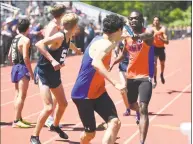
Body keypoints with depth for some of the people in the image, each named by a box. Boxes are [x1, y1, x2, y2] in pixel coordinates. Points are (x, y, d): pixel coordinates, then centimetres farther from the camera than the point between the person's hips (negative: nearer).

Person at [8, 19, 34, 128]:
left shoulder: (15, 39, 12)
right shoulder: (25, 40, -14)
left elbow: (10, 56, 17)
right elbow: (25, 57, -21)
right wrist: (31, 72, -16)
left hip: (15, 67, 9)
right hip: (22, 68, -9)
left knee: (18, 94, 16)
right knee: (22, 95, -9)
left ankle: (19, 118, 23)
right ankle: (16, 121, -11)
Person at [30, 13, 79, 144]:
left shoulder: (68, 38, 2)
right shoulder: (59, 36, -24)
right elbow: (39, 44, -37)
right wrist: (52, 61, -40)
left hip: (54, 73, 9)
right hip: (44, 73, -9)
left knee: (63, 104, 21)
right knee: (49, 107, -17)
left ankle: (55, 126, 47)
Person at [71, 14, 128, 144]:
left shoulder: (101, 41, 7)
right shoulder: (105, 43, -22)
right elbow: (96, 63, -42)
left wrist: (120, 39, 42)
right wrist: (115, 83, -48)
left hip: (98, 91, 8)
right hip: (83, 94, -8)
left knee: (115, 122, -13)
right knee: (90, 132, 2)